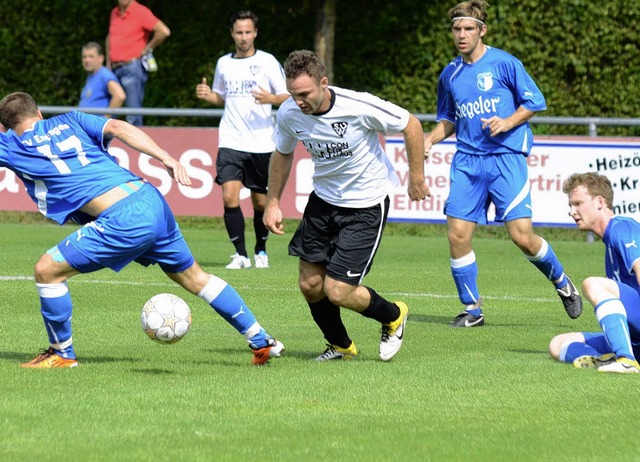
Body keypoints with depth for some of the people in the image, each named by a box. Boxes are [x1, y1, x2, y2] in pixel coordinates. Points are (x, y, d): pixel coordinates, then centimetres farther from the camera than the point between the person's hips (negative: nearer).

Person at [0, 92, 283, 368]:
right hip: (151, 199, 7)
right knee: (193, 276, 22)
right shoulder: (68, 121, 18)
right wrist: (165, 157, -4)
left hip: (122, 221, -7)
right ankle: (262, 341, 28)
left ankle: (62, 353, 15)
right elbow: (117, 127, 3)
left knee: (47, 271, 4)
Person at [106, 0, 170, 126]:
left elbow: (164, 31, -19)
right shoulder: (114, 13, 14)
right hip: (114, 69, 7)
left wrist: (148, 48, -8)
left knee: (133, 117, -8)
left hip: (132, 67, -7)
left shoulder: (141, 12, -8)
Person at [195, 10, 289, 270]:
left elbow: (289, 97, -1)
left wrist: (271, 99, -21)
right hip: (231, 143, 2)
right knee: (229, 197, -13)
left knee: (260, 202, 5)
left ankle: (260, 251, 25)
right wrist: (208, 95, 4)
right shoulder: (223, 63, 11)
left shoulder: (267, 62, 0)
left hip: (262, 144, -2)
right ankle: (241, 254, -4)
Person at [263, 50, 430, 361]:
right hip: (323, 199, 5)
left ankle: (393, 317, 20)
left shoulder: (359, 107, -28)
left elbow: (410, 125, -12)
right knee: (310, 285, 4)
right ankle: (340, 346, 31)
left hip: (366, 205, -5)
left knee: (337, 292, -11)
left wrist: (416, 177, -6)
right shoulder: (289, 114, -13)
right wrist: (272, 203, 6)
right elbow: (282, 154, 10)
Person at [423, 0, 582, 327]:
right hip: (467, 162, 5)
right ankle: (472, 310, 8)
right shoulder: (450, 74, 12)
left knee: (522, 236, -11)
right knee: (457, 235, -6)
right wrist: (430, 139, 5)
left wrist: (508, 122, -14)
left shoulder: (504, 64, -4)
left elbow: (534, 101, 1)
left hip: (506, 157, -5)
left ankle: (562, 283, 17)